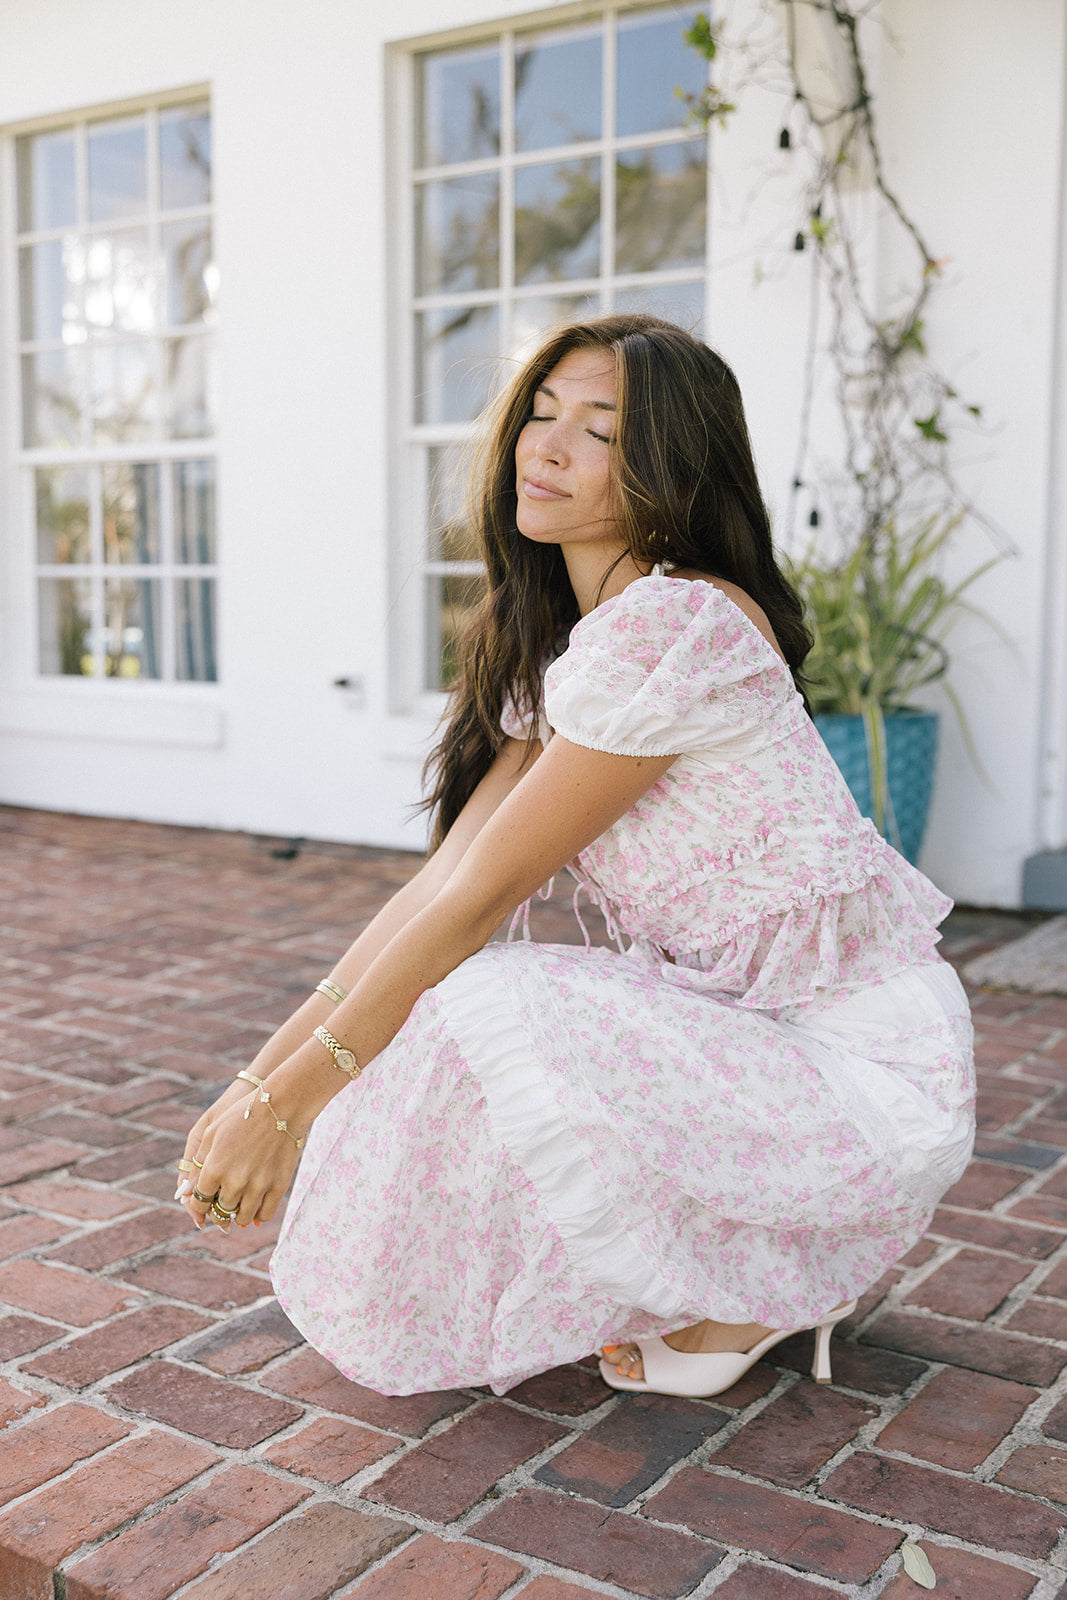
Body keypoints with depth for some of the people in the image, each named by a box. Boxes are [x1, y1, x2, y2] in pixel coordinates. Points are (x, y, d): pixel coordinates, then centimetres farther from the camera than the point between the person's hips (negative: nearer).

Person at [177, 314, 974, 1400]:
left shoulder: (673, 623, -22)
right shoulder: (553, 647, 8)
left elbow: (484, 896, -22)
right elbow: (443, 877, 1)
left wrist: (288, 1103, -16)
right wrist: (260, 1076, -4)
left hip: (859, 1069, -9)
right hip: (727, 1027, 9)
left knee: (486, 1018, -29)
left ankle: (739, 1296, -2)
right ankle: (756, 1253, 12)